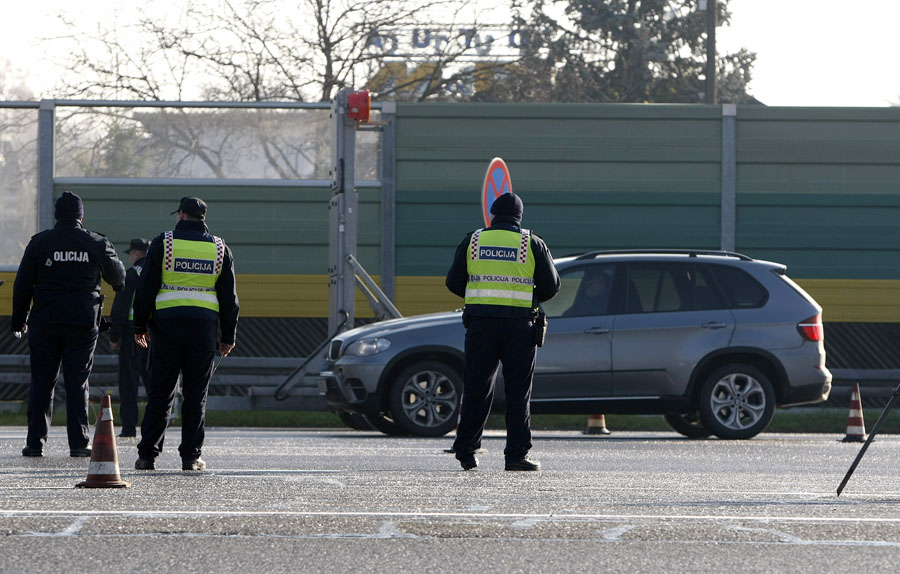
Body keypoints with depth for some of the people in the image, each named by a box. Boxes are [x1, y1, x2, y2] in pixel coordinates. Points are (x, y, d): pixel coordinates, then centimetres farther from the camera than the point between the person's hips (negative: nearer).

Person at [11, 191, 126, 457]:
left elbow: (23, 284, 2)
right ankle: (78, 442, -3)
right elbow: (117, 276, 17)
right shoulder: (97, 243, 2)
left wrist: (19, 320, 10)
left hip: (45, 323, 0)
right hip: (83, 323, 0)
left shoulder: (39, 242, 0)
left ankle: (35, 442, 3)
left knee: (42, 382, 5)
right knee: (77, 383, 2)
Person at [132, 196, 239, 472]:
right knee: (195, 394, 4)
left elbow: (146, 288, -1)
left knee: (160, 392, 2)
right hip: (204, 326, 1)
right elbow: (229, 297, 9)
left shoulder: (163, 243, 0)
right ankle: (191, 456, 1)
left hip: (166, 325, -1)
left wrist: (140, 326, 6)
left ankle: (148, 454, 0)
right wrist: (228, 336, 14)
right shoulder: (219, 248, 8)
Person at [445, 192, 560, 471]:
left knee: (476, 388, 7)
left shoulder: (472, 241, 6)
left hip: (481, 324, 1)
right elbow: (551, 286, 5)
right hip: (519, 325, -1)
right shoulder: (532, 244, 2)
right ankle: (517, 455, -1)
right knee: (518, 390, 2)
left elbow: (453, 283, 9)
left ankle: (466, 451, 8)